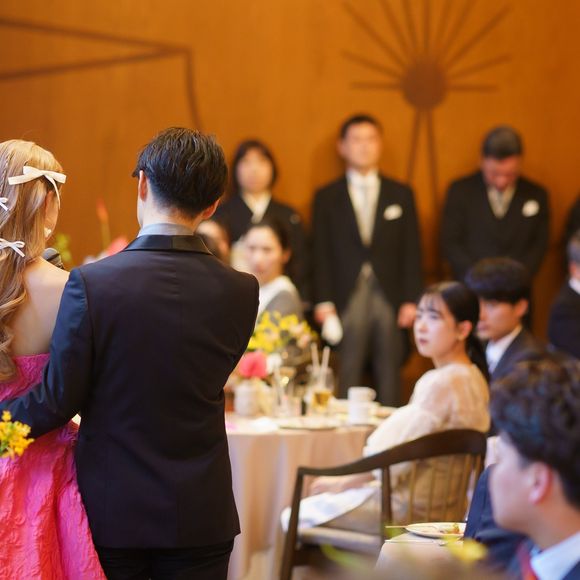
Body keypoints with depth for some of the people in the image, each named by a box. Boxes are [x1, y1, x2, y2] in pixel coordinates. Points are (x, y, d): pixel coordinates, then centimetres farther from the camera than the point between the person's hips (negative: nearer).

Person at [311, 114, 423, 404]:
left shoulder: (401, 194, 12)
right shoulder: (326, 197, 9)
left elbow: (412, 252, 8)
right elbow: (321, 254, 4)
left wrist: (411, 300, -1)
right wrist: (323, 303, -4)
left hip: (390, 300, 1)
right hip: (346, 302, -1)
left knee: (389, 380, 2)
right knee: (346, 381, -4)